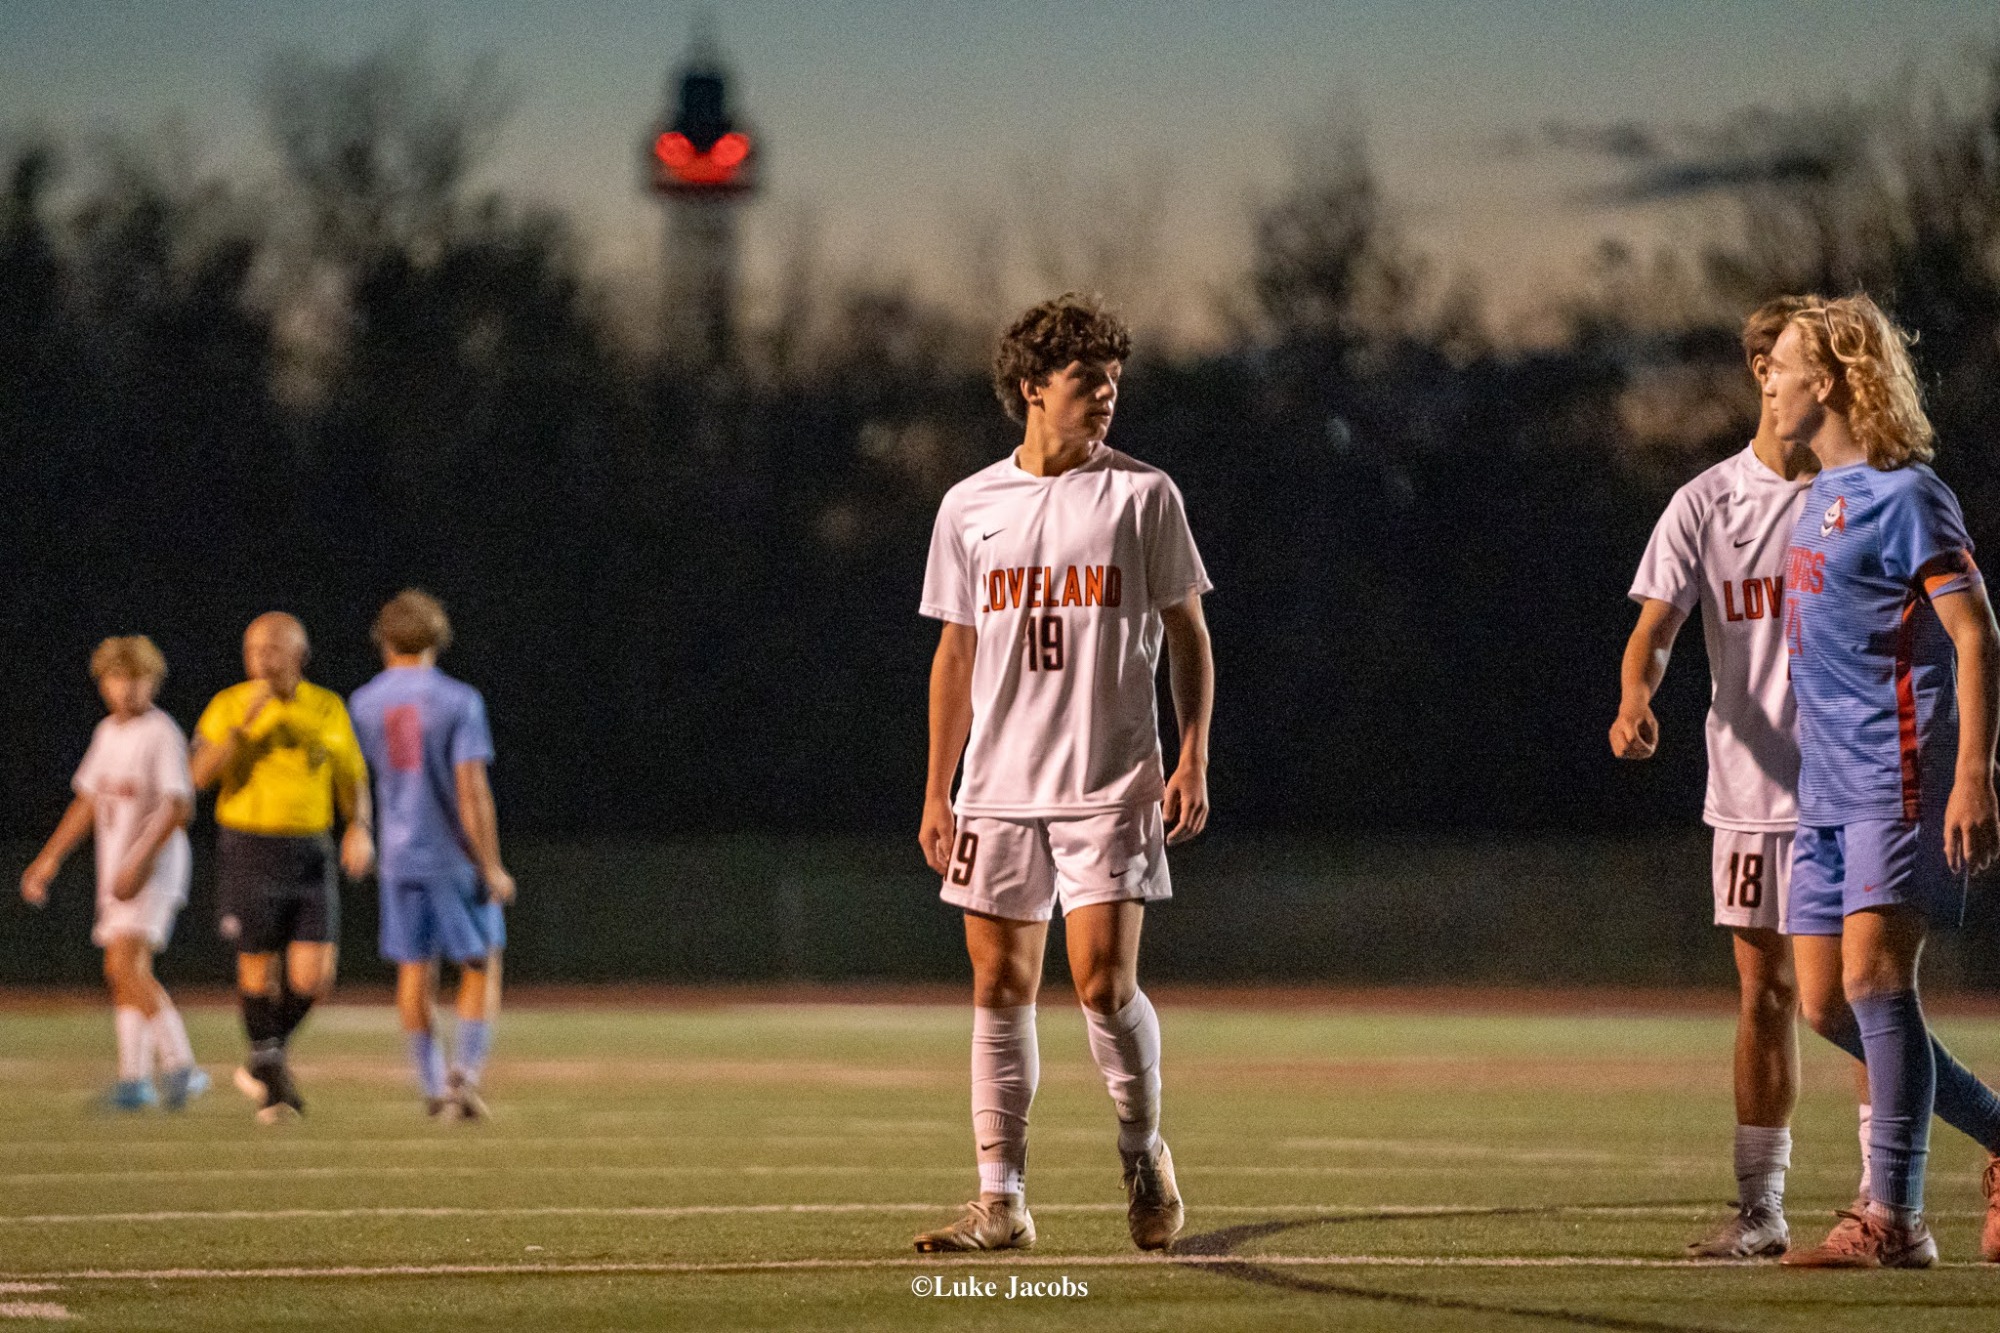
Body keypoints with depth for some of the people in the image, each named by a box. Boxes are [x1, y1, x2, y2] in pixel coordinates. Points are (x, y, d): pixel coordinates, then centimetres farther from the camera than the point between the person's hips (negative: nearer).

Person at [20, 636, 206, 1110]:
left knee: (124, 963, -20)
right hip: (115, 870, 8)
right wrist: (49, 859, 20)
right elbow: (88, 801, 23)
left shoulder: (162, 734, -11)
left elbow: (177, 806, -19)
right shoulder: (108, 732, 14)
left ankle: (180, 1064, -20)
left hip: (154, 869, -8)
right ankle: (134, 1078, 16)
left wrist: (140, 861, -26)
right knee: (125, 974, 10)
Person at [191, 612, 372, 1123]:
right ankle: (270, 1075, 22)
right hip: (248, 850, -2)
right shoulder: (228, 706, -2)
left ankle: (265, 1062, 19)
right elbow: (202, 775, -13)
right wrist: (247, 723, -21)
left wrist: (359, 830, -8)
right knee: (259, 969, 0)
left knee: (313, 976, -7)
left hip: (310, 854, 2)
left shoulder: (328, 709, 6)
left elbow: (353, 782, 11)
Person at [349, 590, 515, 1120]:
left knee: (414, 972, 9)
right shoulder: (459, 701, -9)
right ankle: (467, 1068, -6)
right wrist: (492, 866, -11)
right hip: (457, 856, -3)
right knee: (481, 966, 9)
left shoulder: (363, 704, 2)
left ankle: (432, 1085, 10)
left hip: (399, 856, 3)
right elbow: (471, 789, -14)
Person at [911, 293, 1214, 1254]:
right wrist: (936, 793, 11)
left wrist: (1193, 758, -6)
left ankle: (1144, 1153, 13)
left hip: (1110, 781, -3)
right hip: (998, 783, 3)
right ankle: (1001, 1200, 6)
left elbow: (1187, 636, 4)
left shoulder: (1143, 495, 1)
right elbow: (956, 652, 14)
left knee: (1103, 982, -11)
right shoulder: (969, 507, 7)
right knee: (999, 988, 2)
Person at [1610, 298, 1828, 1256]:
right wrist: (1637, 699, -22)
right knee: (1763, 995, 5)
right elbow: (1657, 624, -1)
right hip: (1751, 789, 2)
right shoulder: (1707, 501, 5)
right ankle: (1759, 1210, 11)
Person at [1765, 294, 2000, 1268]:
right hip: (1827, 787, 10)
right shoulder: (1825, 494, 18)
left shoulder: (1903, 494, -9)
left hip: (1898, 779, -10)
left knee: (1874, 977, -16)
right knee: (1825, 1005, 6)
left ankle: (1894, 1219, -15)